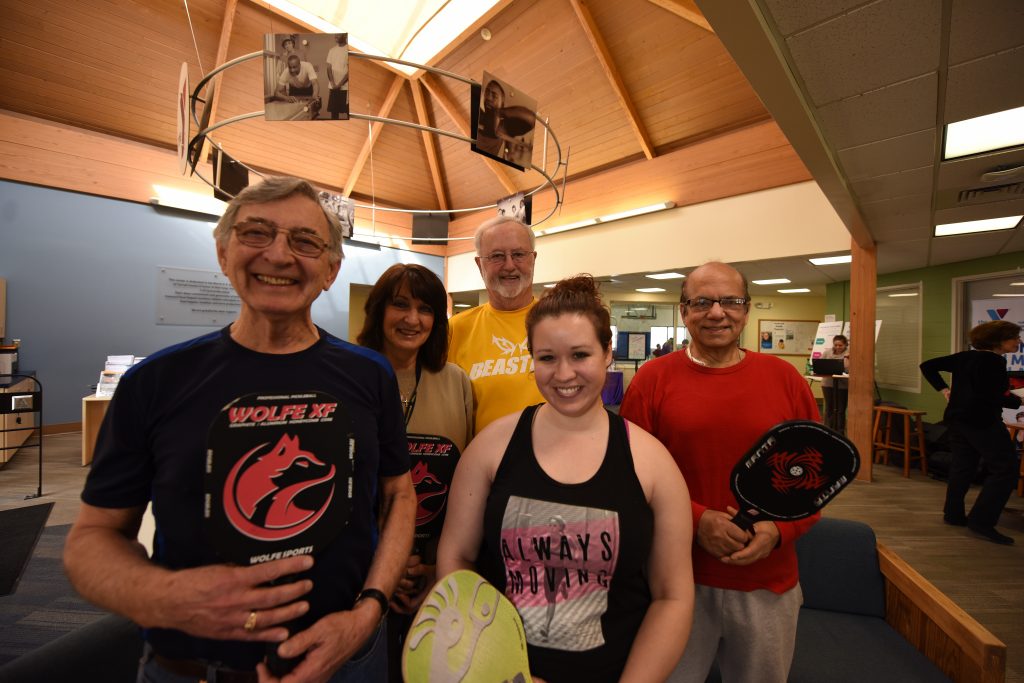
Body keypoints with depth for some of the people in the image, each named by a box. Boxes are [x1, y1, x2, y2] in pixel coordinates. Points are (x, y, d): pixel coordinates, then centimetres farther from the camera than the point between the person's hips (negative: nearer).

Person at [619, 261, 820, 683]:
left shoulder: (784, 377, -2)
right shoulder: (653, 378, -9)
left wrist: (780, 529, -11)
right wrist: (695, 519, -18)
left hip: (769, 583, 3)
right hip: (677, 579, -2)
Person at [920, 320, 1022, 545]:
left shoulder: (964, 357, 9)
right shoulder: (994, 361, -14)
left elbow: (928, 365, 14)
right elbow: (997, 397, -19)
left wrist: (943, 389, 12)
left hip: (957, 419, 8)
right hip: (982, 422, -8)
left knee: (961, 466, 14)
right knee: (1005, 469, -2)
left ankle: (953, 513, 20)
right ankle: (982, 521, -4)